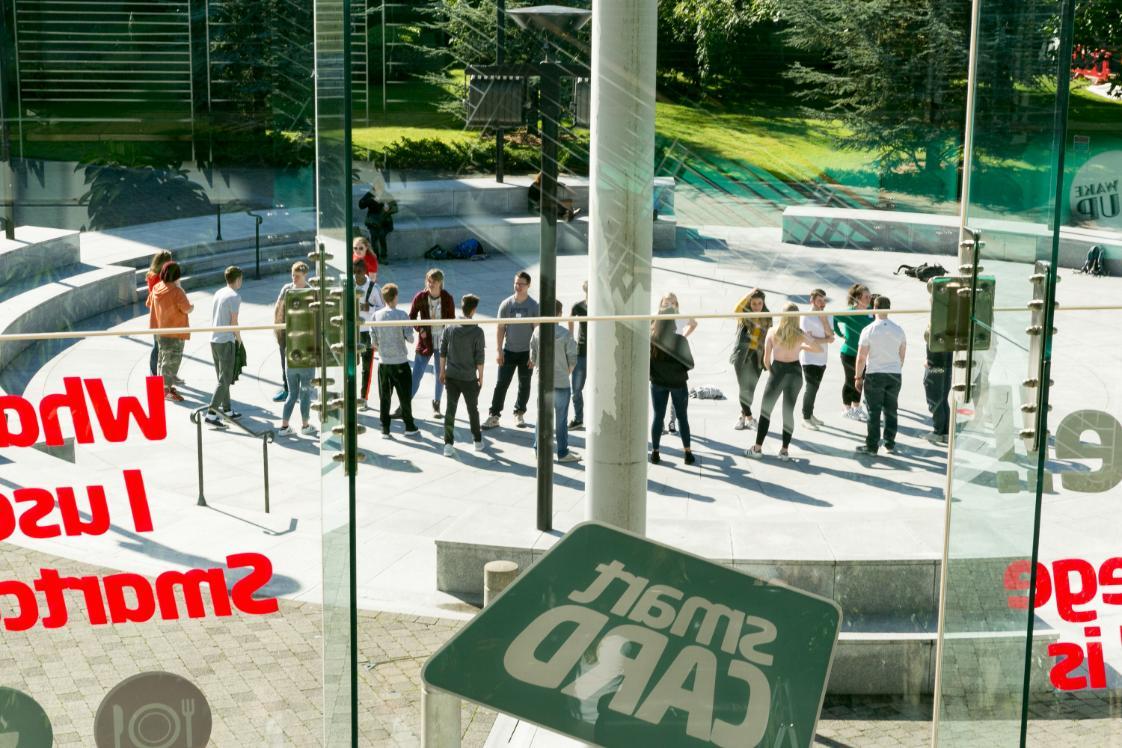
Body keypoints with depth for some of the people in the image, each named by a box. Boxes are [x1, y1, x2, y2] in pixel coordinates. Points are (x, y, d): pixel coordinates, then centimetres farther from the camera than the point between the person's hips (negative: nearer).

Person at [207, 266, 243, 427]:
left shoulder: (218, 293, 11)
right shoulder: (235, 296, -12)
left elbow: (214, 318, 14)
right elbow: (234, 322, -14)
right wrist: (239, 339, 2)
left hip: (214, 340, 8)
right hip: (226, 341, -8)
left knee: (223, 378, 18)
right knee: (225, 380, -5)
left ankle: (227, 410, 27)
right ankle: (211, 414, -11)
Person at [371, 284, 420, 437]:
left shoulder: (377, 315, -3)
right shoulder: (401, 315, -12)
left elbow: (374, 341, 1)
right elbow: (410, 338, -10)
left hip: (383, 362, 2)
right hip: (400, 362, -2)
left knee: (384, 396, 8)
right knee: (404, 395, 11)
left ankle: (385, 429, 9)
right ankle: (409, 426, 21)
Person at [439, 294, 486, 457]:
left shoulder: (449, 328, -3)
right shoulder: (477, 331, -12)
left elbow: (442, 352, 2)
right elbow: (480, 358, -9)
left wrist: (442, 371, 13)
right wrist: (480, 377, 2)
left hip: (451, 376, 2)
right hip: (469, 377, -2)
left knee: (450, 409, 5)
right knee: (473, 409, 14)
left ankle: (448, 444, -1)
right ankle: (477, 441, 26)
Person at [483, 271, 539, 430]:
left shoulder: (534, 306, -5)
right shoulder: (506, 304, -1)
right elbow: (500, 328, 2)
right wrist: (499, 350, -3)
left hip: (526, 352, 0)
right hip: (509, 351, 1)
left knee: (524, 385, 10)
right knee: (501, 384, -3)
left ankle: (520, 413, 25)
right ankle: (494, 416, 0)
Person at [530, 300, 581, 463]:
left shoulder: (537, 332, -6)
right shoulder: (565, 334, -15)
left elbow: (533, 358, 0)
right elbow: (572, 360, -9)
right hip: (561, 382, -3)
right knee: (561, 418, 6)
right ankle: (563, 452, 13)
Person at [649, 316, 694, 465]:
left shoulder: (651, 341, -10)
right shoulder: (680, 341, -15)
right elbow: (689, 364, -9)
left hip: (658, 383, 1)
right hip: (678, 383, -1)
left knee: (658, 417, 11)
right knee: (682, 417, 11)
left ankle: (655, 453, 10)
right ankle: (687, 452, 10)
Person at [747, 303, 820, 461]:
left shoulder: (772, 332, -7)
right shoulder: (800, 335, -6)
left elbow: (766, 359, -6)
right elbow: (818, 349, 6)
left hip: (776, 371, -1)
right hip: (794, 372, 1)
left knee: (765, 409, 10)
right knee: (788, 411, 10)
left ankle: (757, 448, 8)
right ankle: (784, 450, 9)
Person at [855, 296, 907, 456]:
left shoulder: (868, 331, -11)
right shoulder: (898, 330, 2)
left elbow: (861, 357, -9)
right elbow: (902, 355, 10)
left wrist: (858, 377, 0)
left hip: (874, 375, -3)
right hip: (894, 375, 3)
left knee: (874, 412, 1)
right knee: (891, 411, 12)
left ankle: (872, 446, 4)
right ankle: (890, 444, 17)